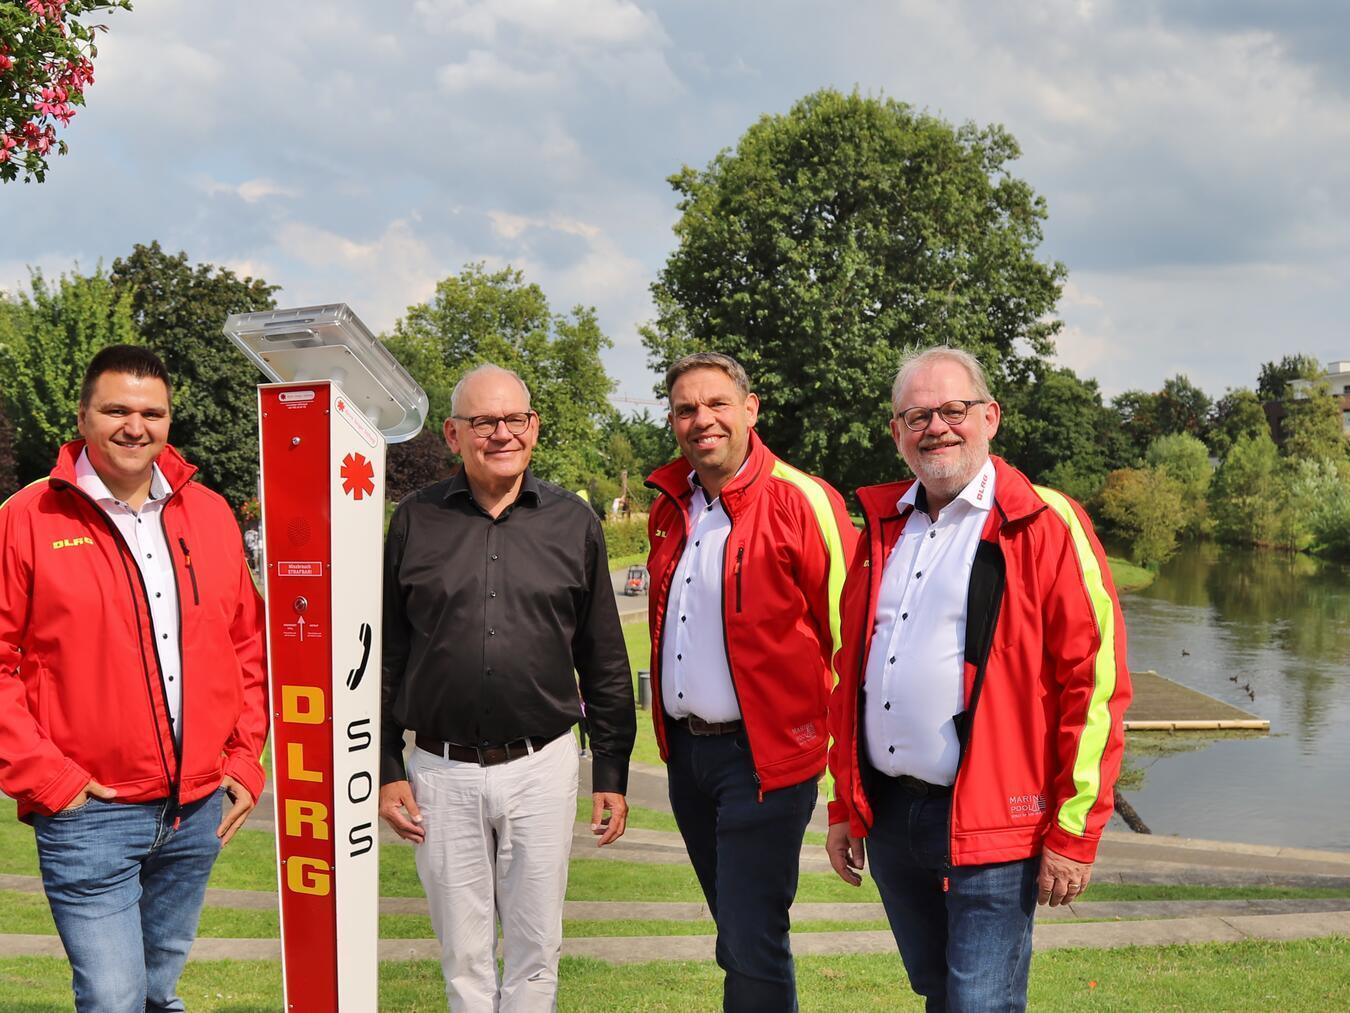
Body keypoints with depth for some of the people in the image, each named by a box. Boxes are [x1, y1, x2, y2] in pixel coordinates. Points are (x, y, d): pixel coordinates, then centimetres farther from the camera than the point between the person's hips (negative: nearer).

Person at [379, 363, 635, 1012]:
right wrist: (386, 769, 3)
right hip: (442, 773, 0)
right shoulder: (415, 521, 2)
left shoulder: (574, 523, 3)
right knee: (463, 956, 12)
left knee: (535, 950, 10)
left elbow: (605, 663, 6)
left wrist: (612, 774, 5)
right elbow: (385, 658, 7)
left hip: (542, 765, 0)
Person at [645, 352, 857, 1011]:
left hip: (763, 755, -7)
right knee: (736, 936, 20)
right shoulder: (669, 506, 9)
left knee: (753, 949, -3)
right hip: (685, 751, 7)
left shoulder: (801, 502, -13)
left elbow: (848, 634, -12)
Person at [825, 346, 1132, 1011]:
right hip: (888, 814, 6)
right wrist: (844, 806, 16)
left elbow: (1094, 685, -10)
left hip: (989, 827, -6)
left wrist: (1074, 833, -11)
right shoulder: (883, 528, 10)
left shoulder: (1047, 526, -9)